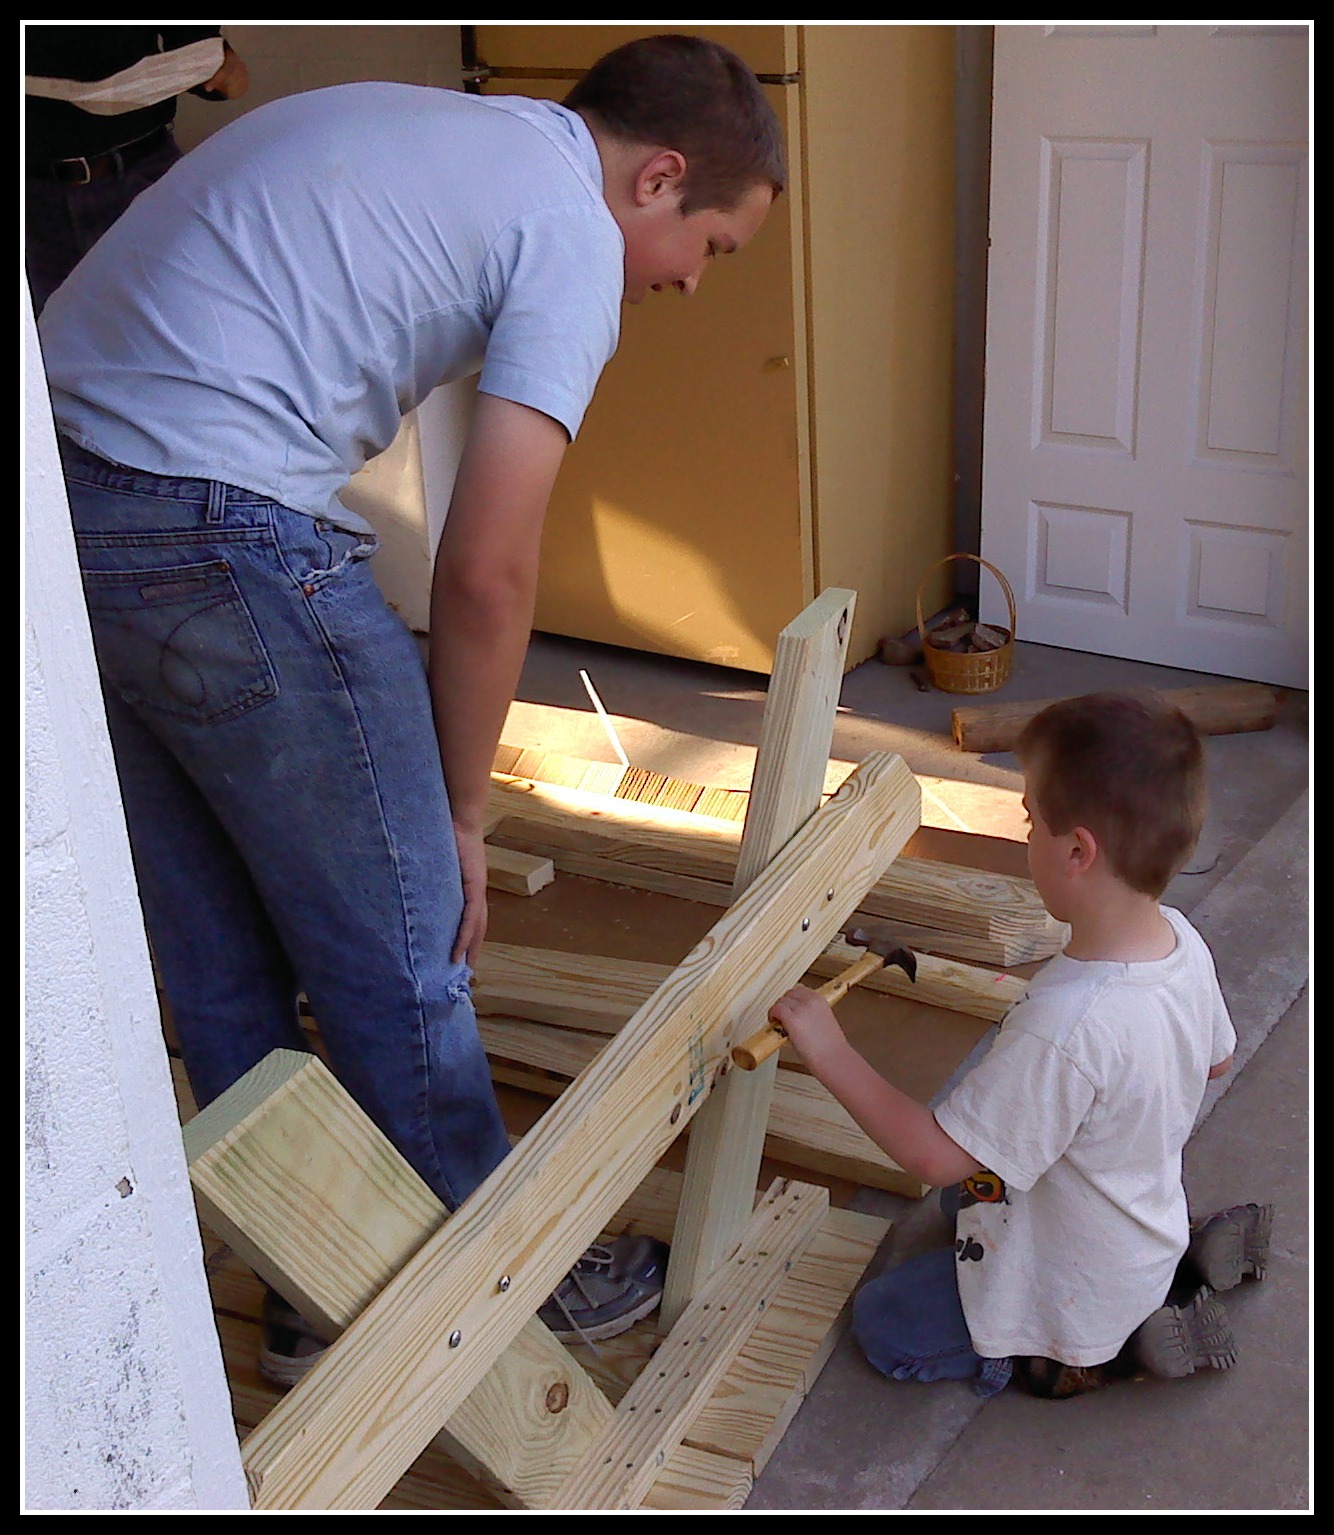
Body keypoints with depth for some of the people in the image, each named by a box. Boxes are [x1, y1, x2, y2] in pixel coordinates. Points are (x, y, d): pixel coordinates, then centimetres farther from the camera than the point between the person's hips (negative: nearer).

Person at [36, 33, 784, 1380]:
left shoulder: (397, 123, 23)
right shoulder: (573, 235, -4)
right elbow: (485, 572, -10)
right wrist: (462, 811, 4)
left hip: (60, 493, 10)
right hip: (223, 543, -9)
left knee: (220, 961, 18)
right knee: (398, 959, 7)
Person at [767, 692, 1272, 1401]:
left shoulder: (1064, 1028, -41)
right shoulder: (1182, 940, -16)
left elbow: (935, 1155, -32)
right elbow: (1215, 1059, 6)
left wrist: (831, 1054, -26)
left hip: (1077, 1285, -7)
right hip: (1147, 1225, 7)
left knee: (884, 1326, 10)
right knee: (968, 1197, 33)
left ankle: (1098, 1357, 4)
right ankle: (1185, 1255, 19)